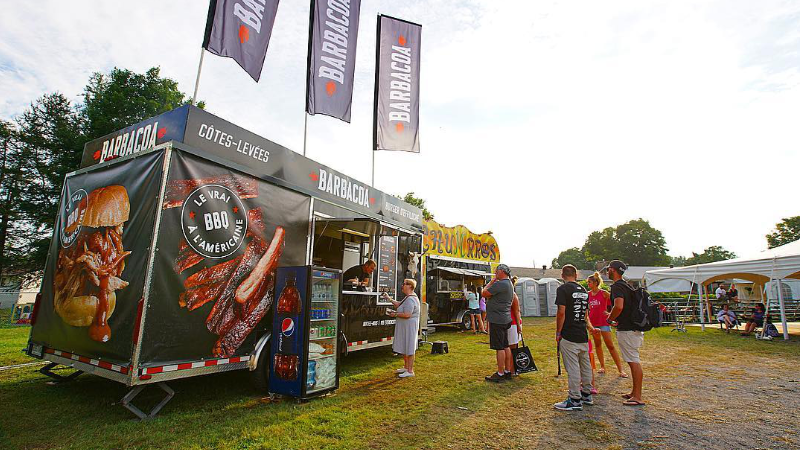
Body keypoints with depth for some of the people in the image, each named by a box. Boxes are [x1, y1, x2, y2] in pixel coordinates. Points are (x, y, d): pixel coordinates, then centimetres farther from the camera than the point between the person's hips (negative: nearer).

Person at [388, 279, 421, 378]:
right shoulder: (408, 298, 13)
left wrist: (395, 314, -17)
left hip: (409, 326, -11)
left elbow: (407, 315, -28)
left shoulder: (410, 299, -23)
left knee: (409, 349, -2)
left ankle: (410, 371, 6)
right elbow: (398, 304, 19)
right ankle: (406, 367, 32)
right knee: (404, 347, 19)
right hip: (405, 326, 11)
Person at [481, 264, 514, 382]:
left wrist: (491, 282, -6)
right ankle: (507, 371, 23)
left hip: (497, 320, -10)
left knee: (499, 348, -3)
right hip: (505, 319, 10)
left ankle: (500, 374, 3)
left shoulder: (500, 284, -19)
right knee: (505, 346, 15)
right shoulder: (509, 284, 14)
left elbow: (484, 293, -14)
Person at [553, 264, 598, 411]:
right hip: (583, 336, 8)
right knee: (585, 365, 17)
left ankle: (575, 400, 3)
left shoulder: (563, 289, -11)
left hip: (569, 336, -8)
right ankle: (587, 395, 29)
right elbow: (585, 314, 17)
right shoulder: (583, 290, 11)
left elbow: (561, 312, -17)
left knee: (573, 368, -3)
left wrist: (558, 333, -8)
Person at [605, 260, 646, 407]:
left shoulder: (617, 286, -16)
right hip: (633, 327, 10)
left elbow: (619, 307, -29)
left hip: (626, 330, -10)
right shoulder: (627, 285, 16)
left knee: (634, 362, -5)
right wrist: (613, 316, 21)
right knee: (633, 361, 16)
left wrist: (610, 318, -13)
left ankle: (638, 397, 0)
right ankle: (635, 393, 26)